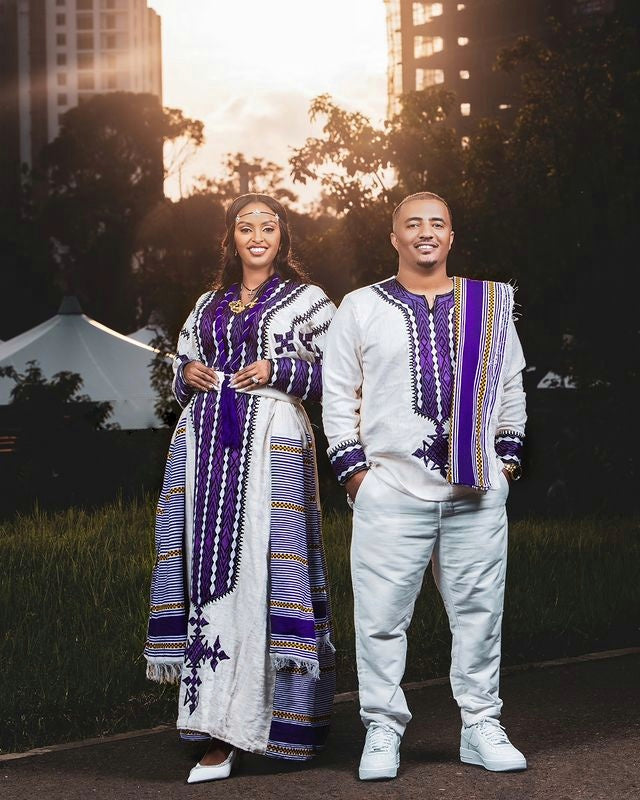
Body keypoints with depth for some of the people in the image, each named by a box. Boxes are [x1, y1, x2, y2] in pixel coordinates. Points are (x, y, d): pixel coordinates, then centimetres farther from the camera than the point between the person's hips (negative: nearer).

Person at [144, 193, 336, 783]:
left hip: (271, 438, -4)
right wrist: (189, 374, 5)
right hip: (205, 441, 5)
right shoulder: (209, 304, 22)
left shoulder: (305, 300, 8)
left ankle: (281, 719, -9)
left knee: (263, 568, -13)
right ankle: (221, 735, 1)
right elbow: (181, 367, 27)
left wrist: (277, 370, -10)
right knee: (210, 572, -2)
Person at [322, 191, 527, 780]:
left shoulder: (490, 304, 13)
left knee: (479, 609, 6)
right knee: (382, 615, -2)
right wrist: (352, 467, -2)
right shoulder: (360, 308, 7)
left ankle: (482, 726, 16)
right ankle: (383, 730, 8)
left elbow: (510, 386, 17)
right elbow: (338, 395, 6)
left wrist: (507, 455, 10)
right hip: (390, 490, -2)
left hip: (478, 490, 2)